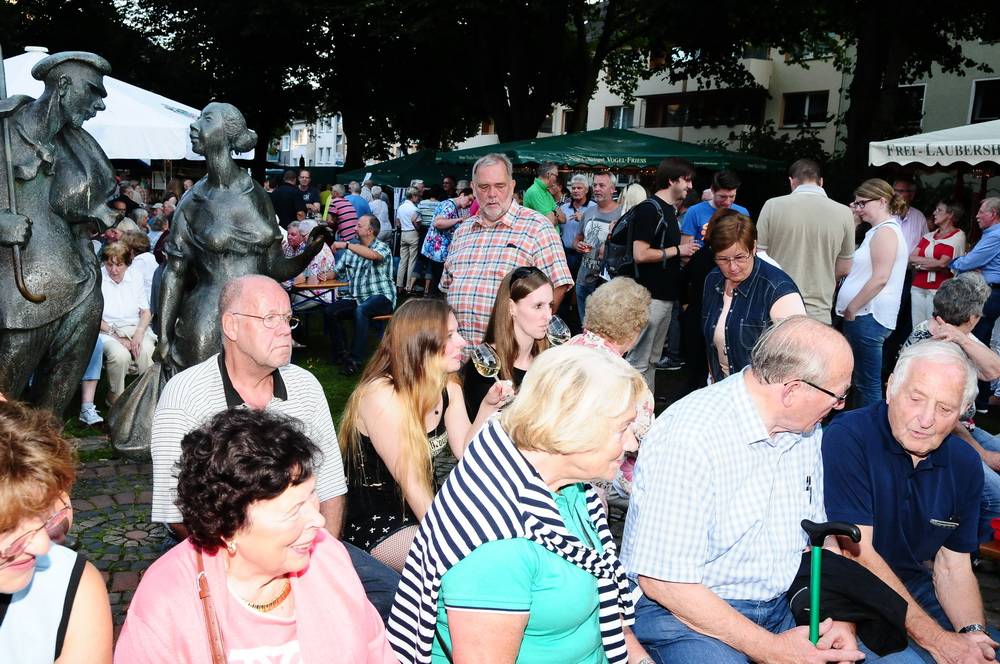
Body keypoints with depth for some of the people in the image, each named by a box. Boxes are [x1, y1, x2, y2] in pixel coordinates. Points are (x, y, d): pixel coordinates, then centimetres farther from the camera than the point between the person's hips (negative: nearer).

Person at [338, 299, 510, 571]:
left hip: (427, 512, 8)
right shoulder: (382, 396, -23)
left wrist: (488, 406, -13)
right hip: (376, 528, -8)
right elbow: (410, 483, -23)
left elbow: (465, 452, 0)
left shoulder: (449, 389, 1)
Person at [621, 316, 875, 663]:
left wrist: (840, 619, -5)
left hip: (779, 606, 7)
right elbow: (662, 582, -23)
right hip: (681, 612, -7)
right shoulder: (688, 439, -25)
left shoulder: (806, 428, 1)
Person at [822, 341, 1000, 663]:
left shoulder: (965, 465, 2)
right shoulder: (847, 438, -19)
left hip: (911, 584, 6)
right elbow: (858, 554, -21)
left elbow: (954, 568, 6)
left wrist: (972, 632, -14)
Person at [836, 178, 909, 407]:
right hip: (863, 315, 10)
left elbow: (880, 278, -21)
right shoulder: (880, 230, 20)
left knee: (868, 385, -4)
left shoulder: (885, 231, -13)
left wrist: (851, 308, -14)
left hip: (867, 317, -10)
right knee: (860, 381, 15)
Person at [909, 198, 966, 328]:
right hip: (918, 287, 6)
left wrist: (920, 263, -3)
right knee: (917, 328, 8)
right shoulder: (929, 236, 13)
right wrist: (934, 262, -10)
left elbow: (942, 264, -14)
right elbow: (911, 258, 2)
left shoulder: (958, 236, -3)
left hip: (939, 289, -6)